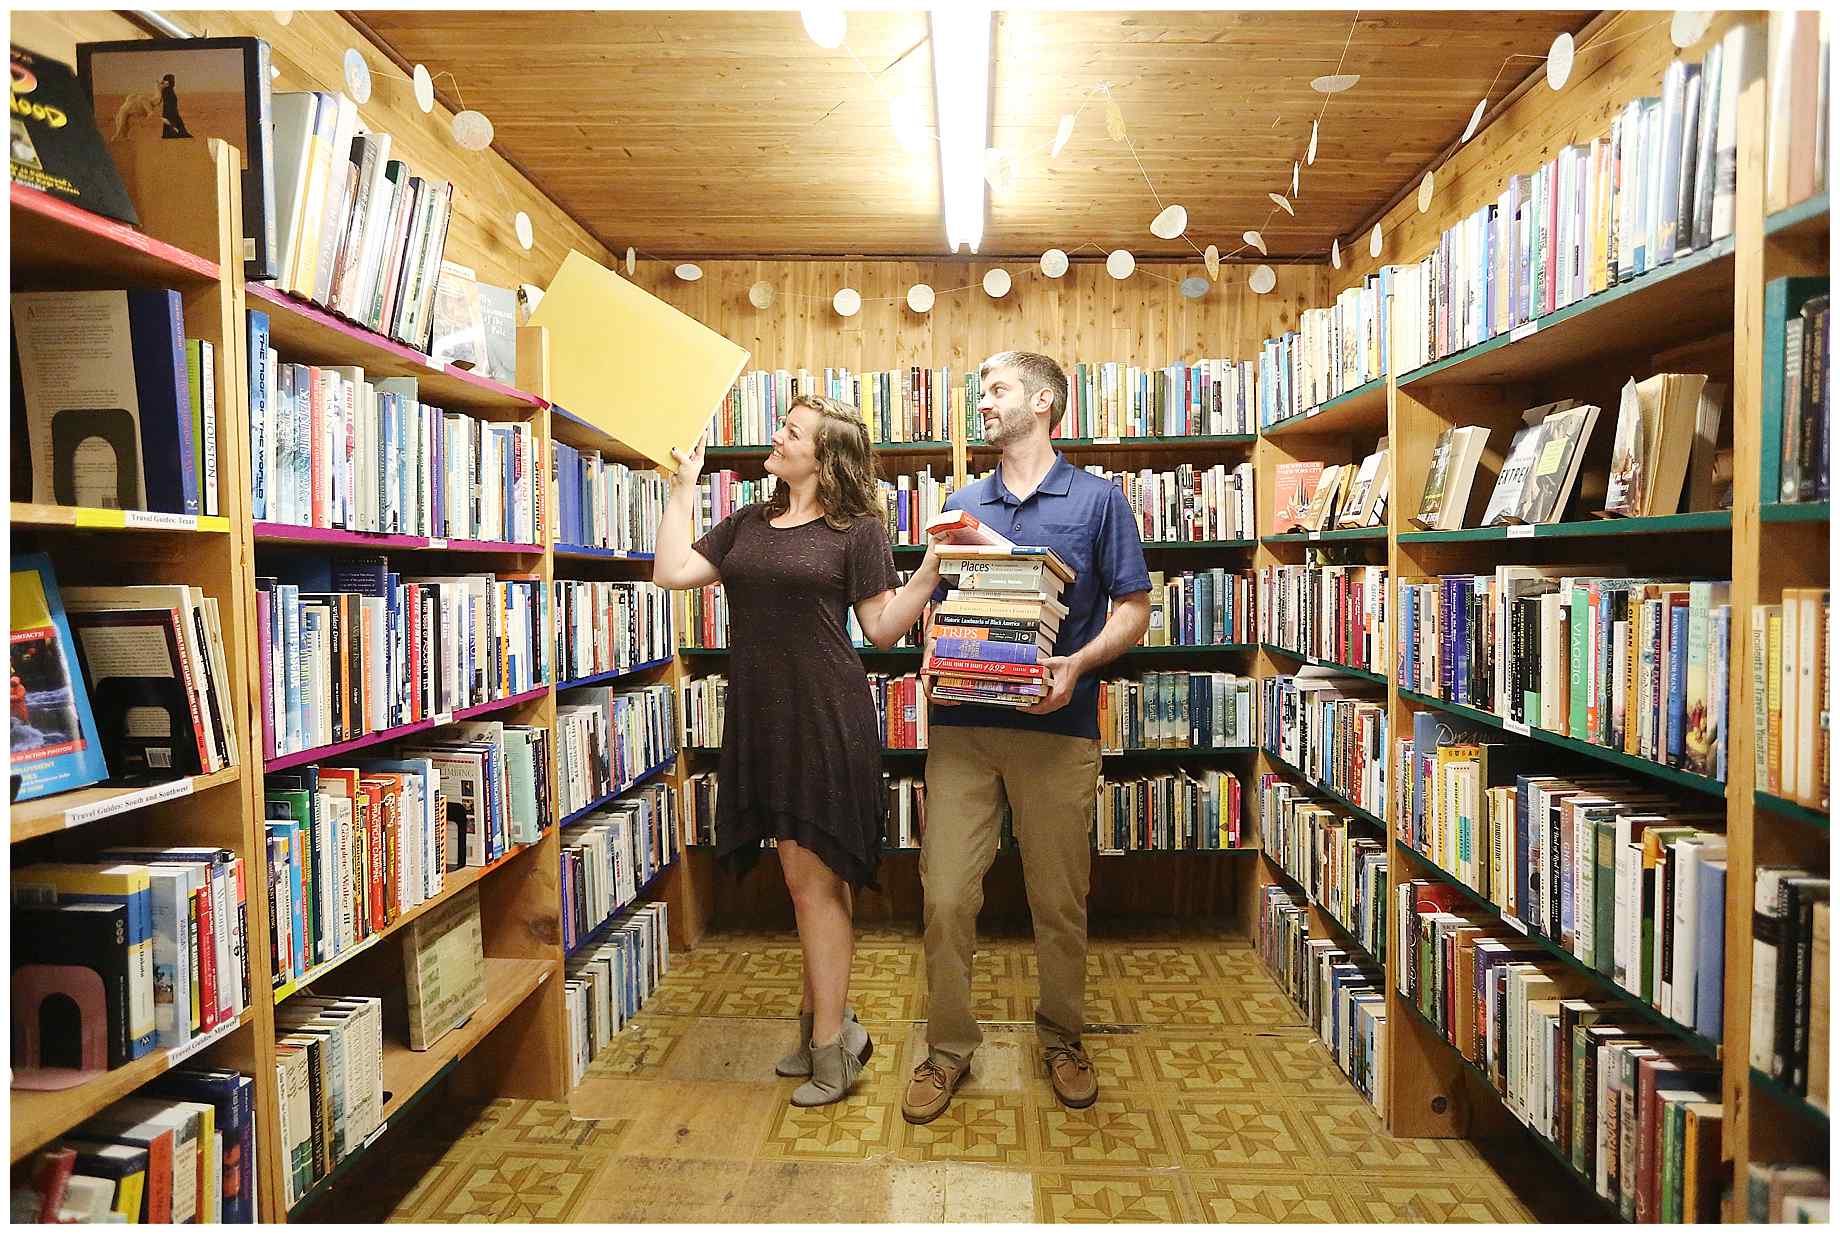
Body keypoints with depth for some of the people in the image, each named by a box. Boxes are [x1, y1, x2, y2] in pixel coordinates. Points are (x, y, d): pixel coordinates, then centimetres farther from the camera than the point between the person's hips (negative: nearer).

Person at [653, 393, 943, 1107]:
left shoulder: (857, 529, -1)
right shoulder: (746, 526, 15)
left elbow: (882, 629, -4)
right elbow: (672, 572, 6)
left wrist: (930, 572, -17)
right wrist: (684, 486, 11)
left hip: (826, 716, -6)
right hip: (761, 719, 6)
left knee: (811, 877, -2)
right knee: (812, 878, 14)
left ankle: (829, 1044, 11)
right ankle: (827, 1022, 27)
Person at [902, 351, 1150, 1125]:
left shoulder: (1097, 499, 4)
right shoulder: (962, 504, 14)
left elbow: (1133, 609, 2)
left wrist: (1078, 663, -16)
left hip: (1057, 728, -2)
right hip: (961, 725, 3)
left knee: (1060, 900, 9)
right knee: (946, 896, 1)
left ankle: (1062, 1039, 31)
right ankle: (948, 1047, 20)